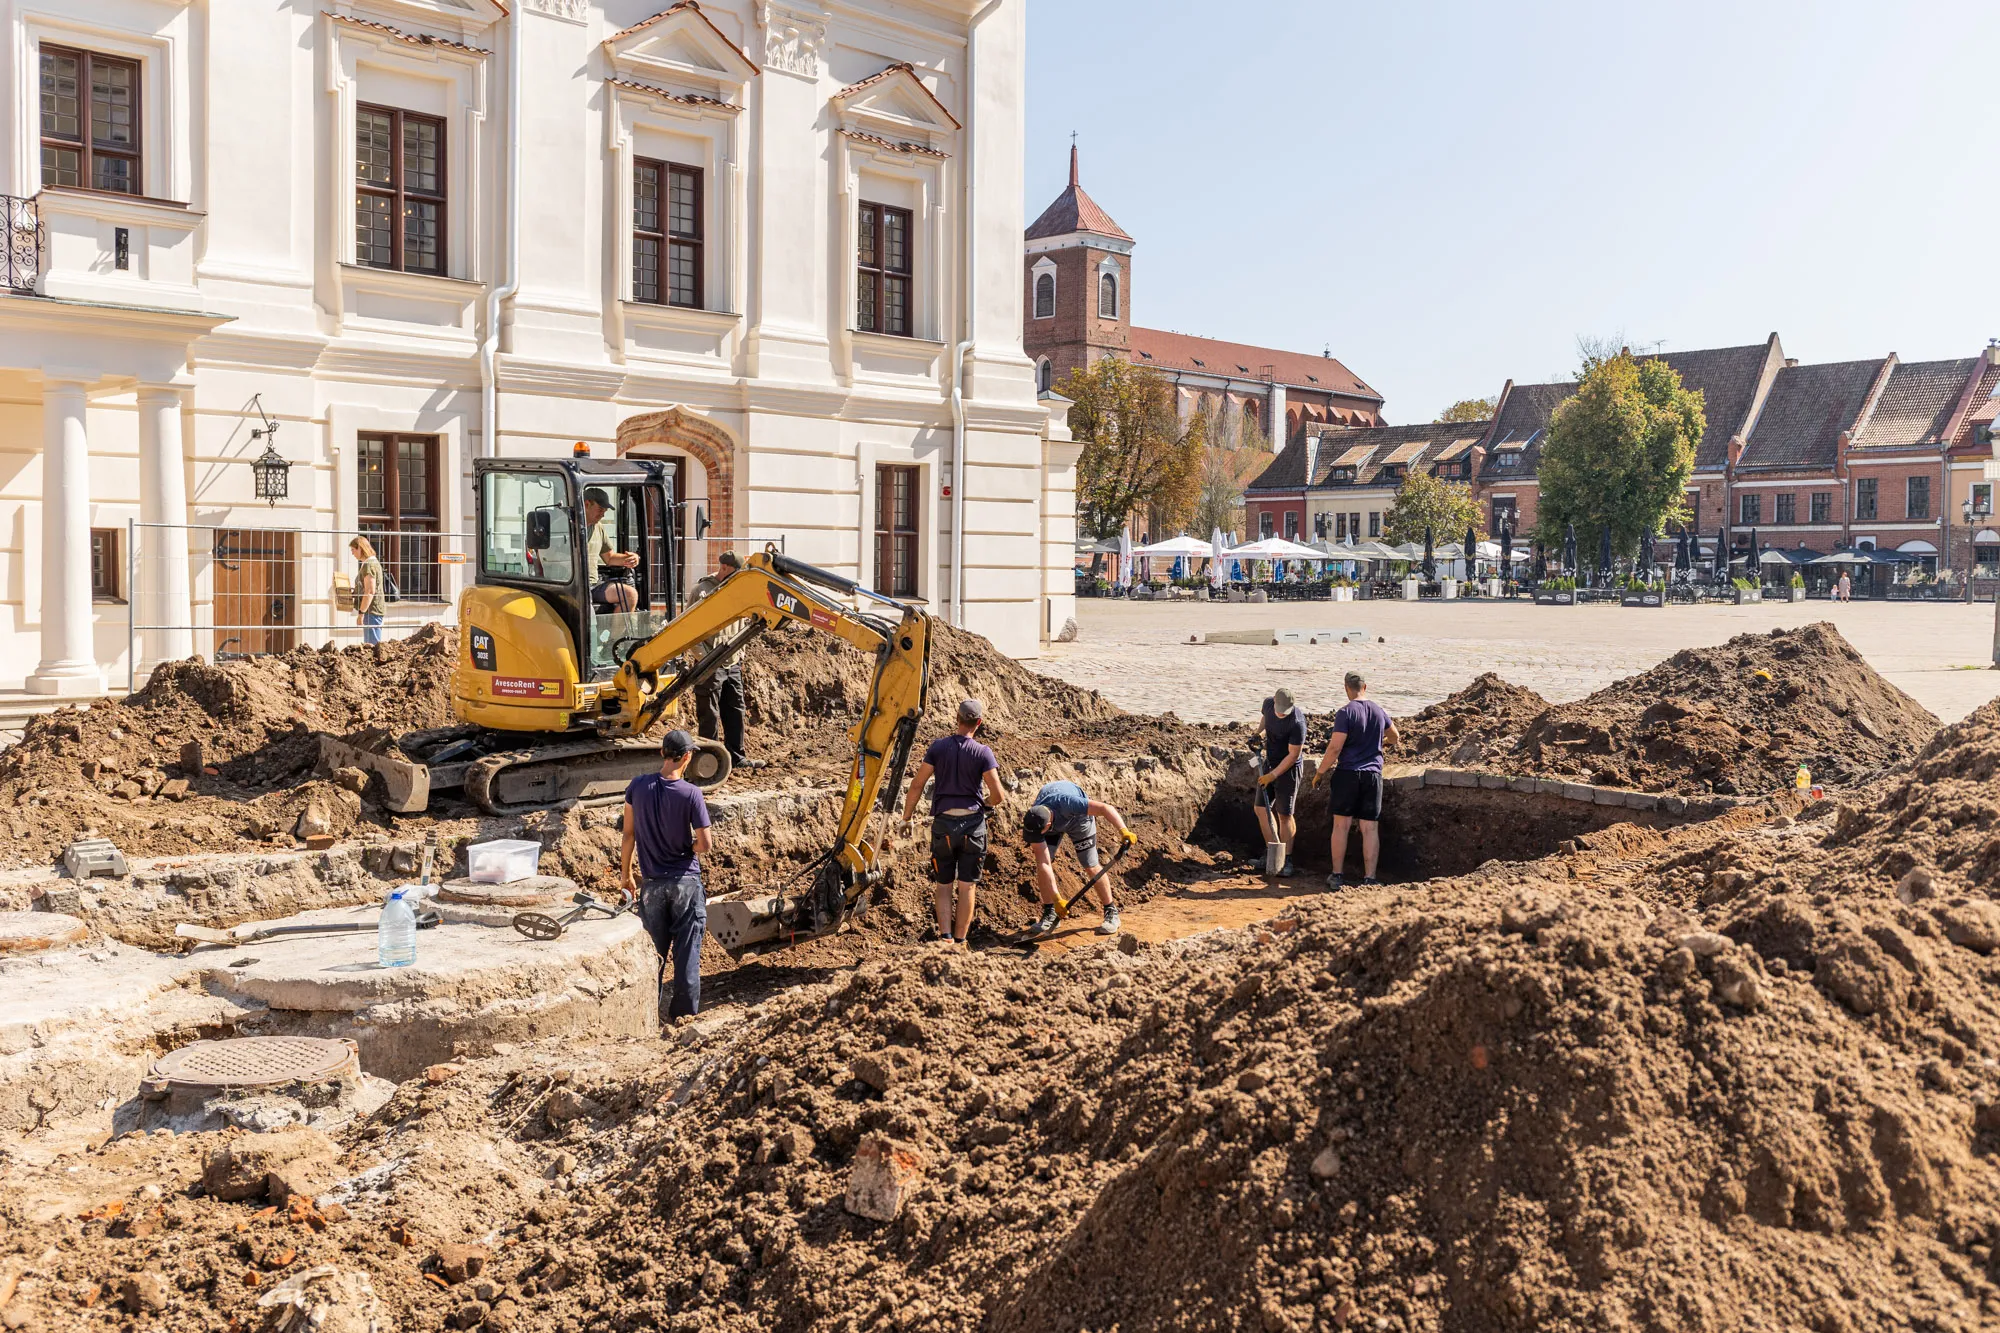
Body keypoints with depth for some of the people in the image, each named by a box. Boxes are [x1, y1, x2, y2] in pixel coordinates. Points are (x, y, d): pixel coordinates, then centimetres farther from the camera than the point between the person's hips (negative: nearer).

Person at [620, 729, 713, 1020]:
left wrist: (626, 873, 13)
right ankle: (685, 1007, 12)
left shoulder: (638, 786, -5)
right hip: (686, 881, -2)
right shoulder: (690, 793, -14)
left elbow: (629, 834, 2)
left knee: (654, 949, 14)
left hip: (652, 883, 2)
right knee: (687, 948, 7)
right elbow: (705, 844, -13)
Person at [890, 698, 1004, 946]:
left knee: (944, 886, 11)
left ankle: (945, 936, -3)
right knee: (967, 886, 8)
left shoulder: (938, 746, -3)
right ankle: (960, 942, 11)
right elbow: (997, 796, -10)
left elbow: (916, 784, -4)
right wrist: (988, 803, 13)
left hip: (943, 823, 1)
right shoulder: (983, 753, -8)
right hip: (973, 823, -1)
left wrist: (906, 818, 6)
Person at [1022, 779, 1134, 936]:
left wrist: (1124, 831, -58)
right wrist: (1056, 898, -34)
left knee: (1090, 866, -8)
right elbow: (1044, 863, -31)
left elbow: (1104, 808, -45)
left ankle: (1111, 912, 6)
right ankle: (1049, 914, 1)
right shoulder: (1032, 824, -34)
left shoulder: (1066, 803, -46)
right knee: (1041, 865, -13)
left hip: (1078, 817, -2)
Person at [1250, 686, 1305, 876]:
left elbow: (1293, 755, -22)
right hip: (1269, 763, 7)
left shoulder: (1297, 722, -28)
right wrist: (1257, 729, 4)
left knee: (1284, 815, -3)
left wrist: (1273, 775, -20)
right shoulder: (1268, 703, -8)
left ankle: (1286, 860, 7)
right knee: (1262, 808, 5)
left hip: (1288, 768, -7)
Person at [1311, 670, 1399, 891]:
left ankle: (1336, 876, 9)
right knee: (1370, 828, 4)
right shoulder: (1379, 711, 6)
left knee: (1341, 825, 5)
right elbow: (1394, 738, 24)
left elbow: (1335, 748, -15)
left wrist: (1319, 773, -4)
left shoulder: (1346, 712, -11)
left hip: (1347, 773, -4)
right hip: (1373, 775, 4)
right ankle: (1369, 878, 4)